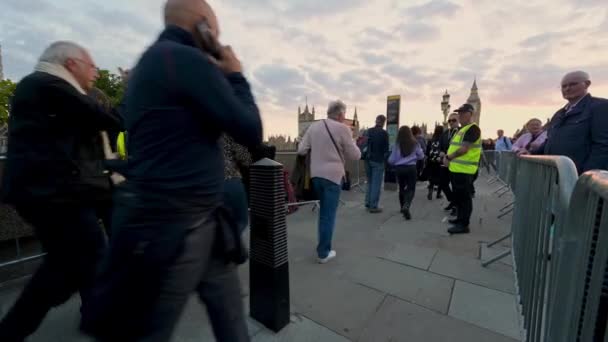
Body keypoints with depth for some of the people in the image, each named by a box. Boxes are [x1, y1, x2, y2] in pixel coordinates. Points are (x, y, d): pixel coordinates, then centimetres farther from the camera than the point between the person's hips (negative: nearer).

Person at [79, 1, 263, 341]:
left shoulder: (154, 60, 16)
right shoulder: (189, 60, -15)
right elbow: (251, 133, -14)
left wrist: (221, 77, 14)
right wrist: (235, 76, 1)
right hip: (172, 226, -9)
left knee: (230, 307, 22)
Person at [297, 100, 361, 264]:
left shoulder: (313, 127, 7)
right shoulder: (343, 128, -7)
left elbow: (301, 150, 6)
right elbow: (355, 155, -3)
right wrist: (352, 143, 15)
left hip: (315, 174, 6)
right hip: (332, 175, -5)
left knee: (323, 211, 20)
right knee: (328, 214, 3)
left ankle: (323, 246, 31)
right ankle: (323, 253, 11)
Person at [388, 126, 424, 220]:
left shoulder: (397, 144, -4)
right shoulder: (415, 144, -3)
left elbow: (391, 160, -1)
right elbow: (421, 156, 8)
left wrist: (395, 162, 22)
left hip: (399, 168, 1)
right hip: (411, 168, -1)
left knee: (402, 188, 18)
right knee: (411, 189, 2)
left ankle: (403, 207, 31)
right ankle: (406, 206, -22)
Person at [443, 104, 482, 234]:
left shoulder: (473, 129, -12)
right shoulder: (462, 129, 19)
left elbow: (464, 149, -21)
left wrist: (449, 157, -12)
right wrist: (448, 157, 5)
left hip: (465, 170, -10)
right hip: (456, 168, 10)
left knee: (464, 197, -4)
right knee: (458, 196, 17)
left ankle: (464, 225, 3)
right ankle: (461, 218, 30)